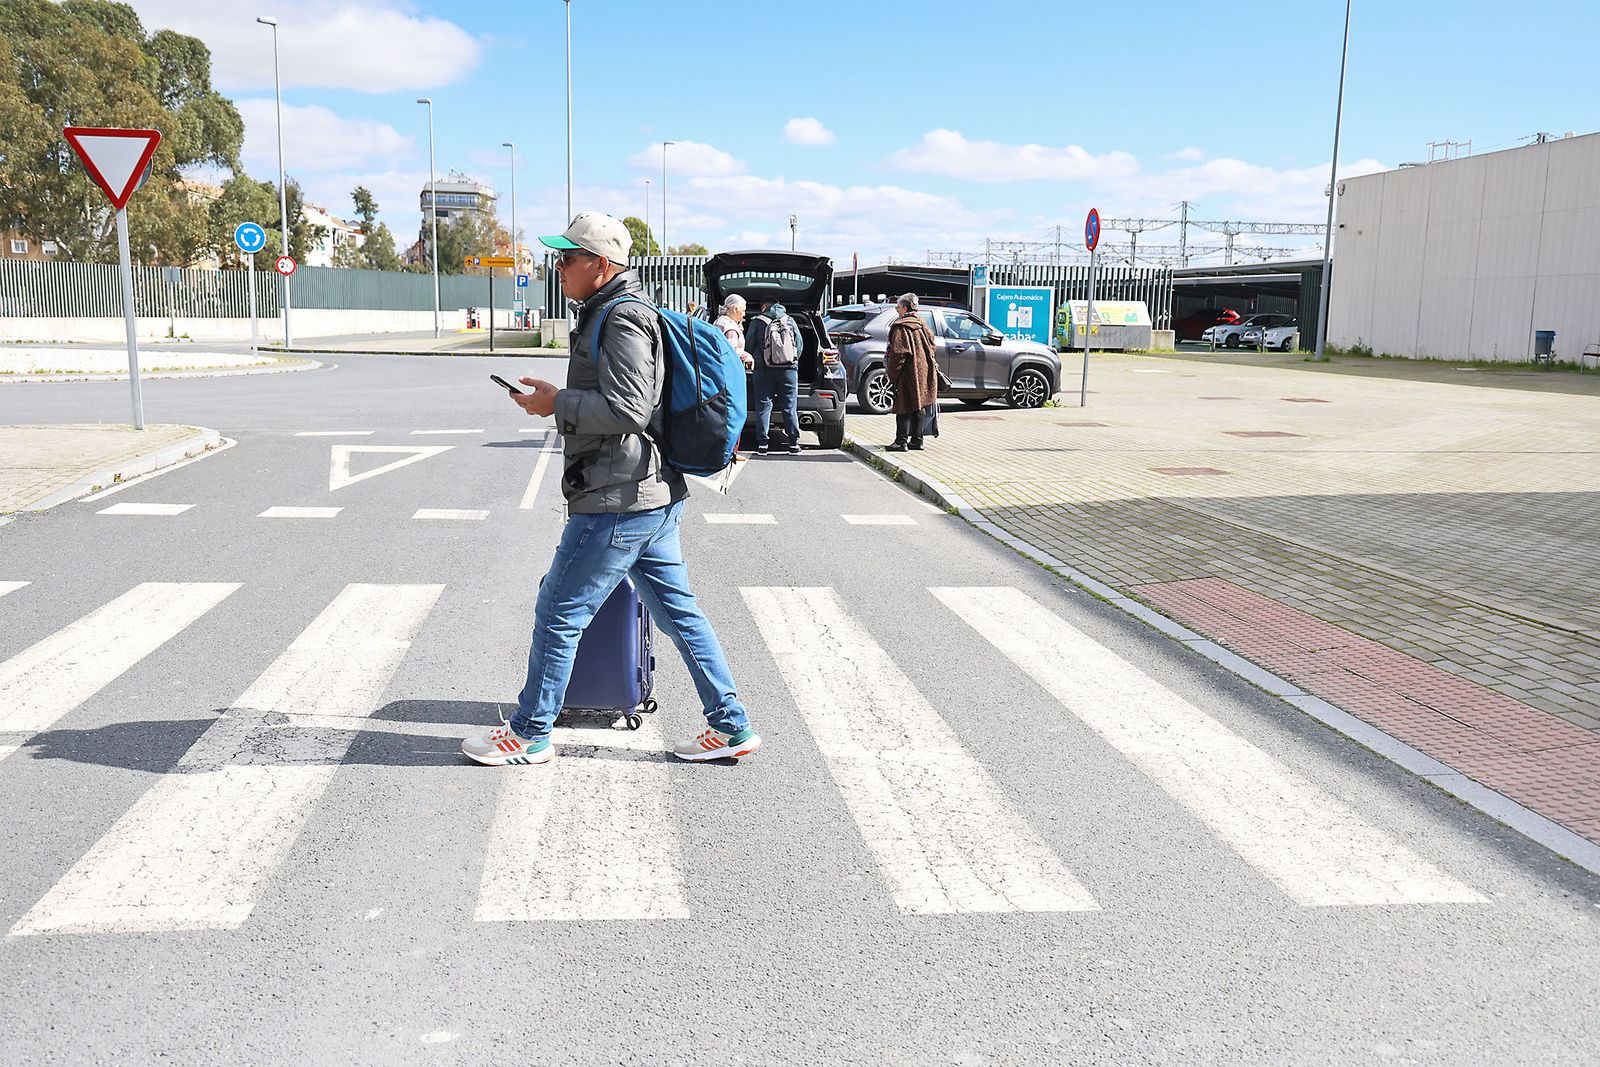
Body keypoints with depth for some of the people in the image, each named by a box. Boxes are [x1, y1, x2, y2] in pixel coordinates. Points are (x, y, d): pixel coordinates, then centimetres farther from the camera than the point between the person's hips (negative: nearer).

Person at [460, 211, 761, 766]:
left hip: (618, 502, -11)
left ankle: (529, 733, 14)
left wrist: (557, 403, -14)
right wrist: (559, 400, 15)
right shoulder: (612, 314, 19)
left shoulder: (622, 321, -14)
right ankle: (731, 726, 18)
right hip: (654, 496, 11)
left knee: (558, 613, 1)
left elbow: (627, 409, -23)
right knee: (677, 611, 13)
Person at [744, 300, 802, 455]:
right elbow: (799, 344, 8)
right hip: (789, 370, 2)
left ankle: (762, 443, -1)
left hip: (764, 371, -1)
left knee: (763, 407, 3)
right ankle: (794, 444, 5)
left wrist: (753, 361, 19)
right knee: (790, 407, 6)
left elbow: (748, 346, 3)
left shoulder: (757, 322, 0)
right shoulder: (790, 321, 7)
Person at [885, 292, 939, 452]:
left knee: (904, 408, -4)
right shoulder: (923, 325, 11)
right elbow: (931, 345, 18)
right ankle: (917, 440, 18)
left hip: (908, 373, -8)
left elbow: (898, 353, -18)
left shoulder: (901, 327, -14)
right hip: (924, 371, 8)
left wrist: (892, 374, -10)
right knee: (917, 407, 13)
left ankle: (901, 441, -4)